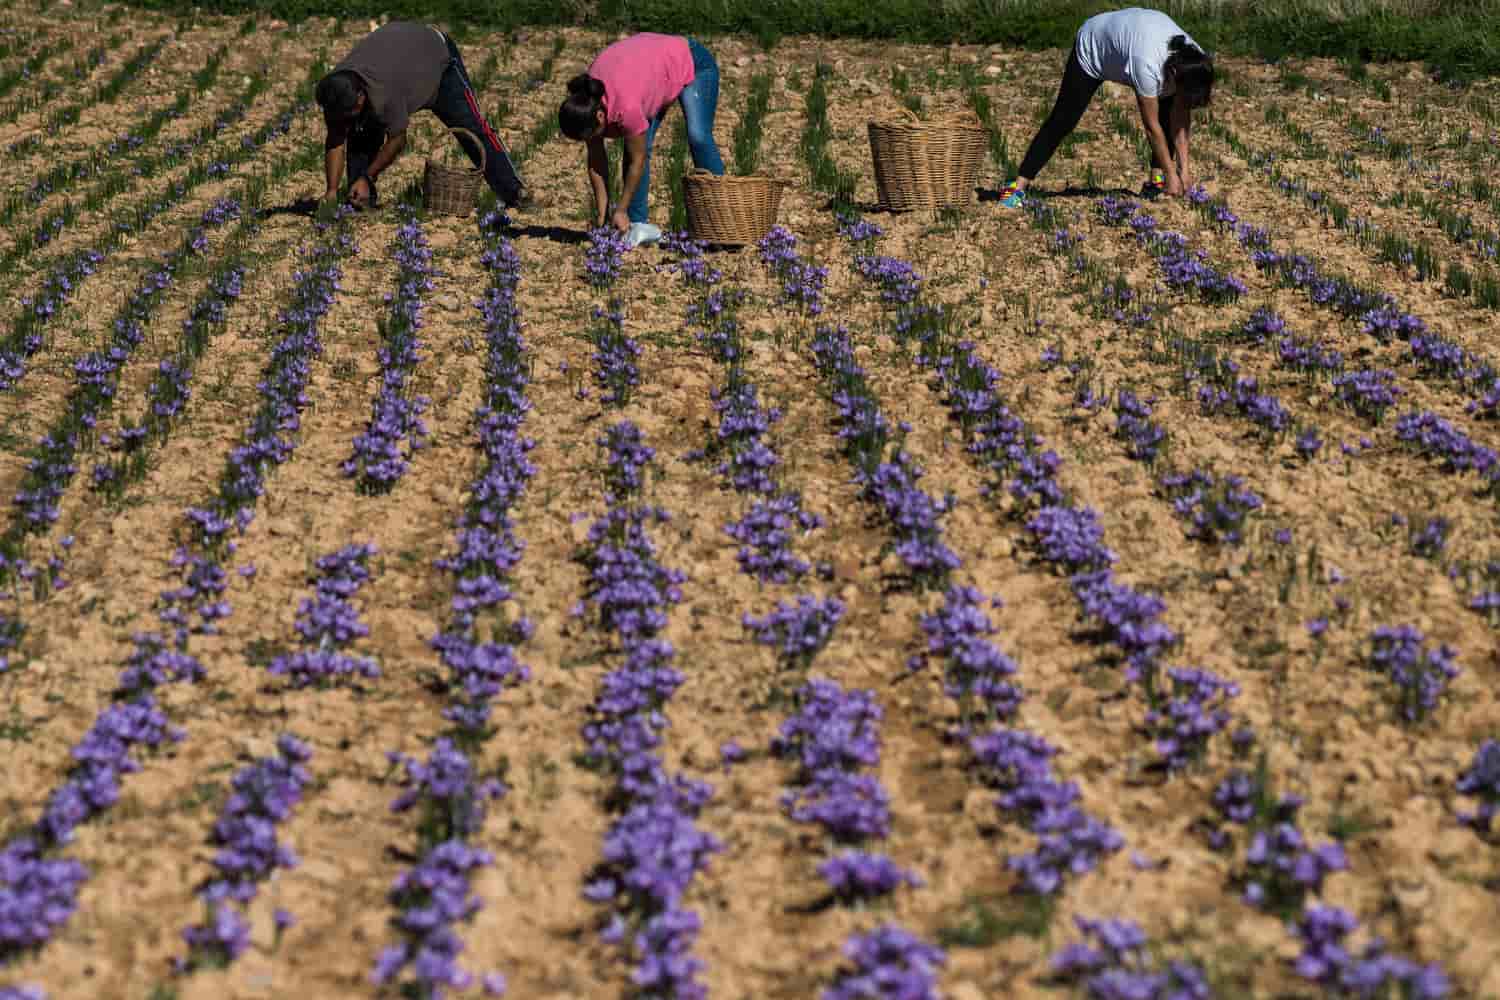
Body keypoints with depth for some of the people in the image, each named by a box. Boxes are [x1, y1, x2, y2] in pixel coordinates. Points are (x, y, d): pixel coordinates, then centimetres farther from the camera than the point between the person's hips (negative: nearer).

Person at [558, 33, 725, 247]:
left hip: (693, 63, -7)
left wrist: (621, 211, -21)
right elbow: (596, 160, -11)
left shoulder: (626, 107, -42)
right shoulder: (585, 103, -21)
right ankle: (638, 224, -8)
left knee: (698, 137, -21)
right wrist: (601, 213, -9)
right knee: (636, 146, -10)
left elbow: (638, 161, -29)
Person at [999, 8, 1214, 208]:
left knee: (1168, 113, -10)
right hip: (1093, 46, -6)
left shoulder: (1194, 61, -27)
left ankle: (1155, 180, -3)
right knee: (1062, 121, -9)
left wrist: (1184, 166, -19)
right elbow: (1152, 127, -34)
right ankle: (1018, 186, -6)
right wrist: (1171, 173, -28)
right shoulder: (1147, 66, -45)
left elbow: (1181, 116, -16)